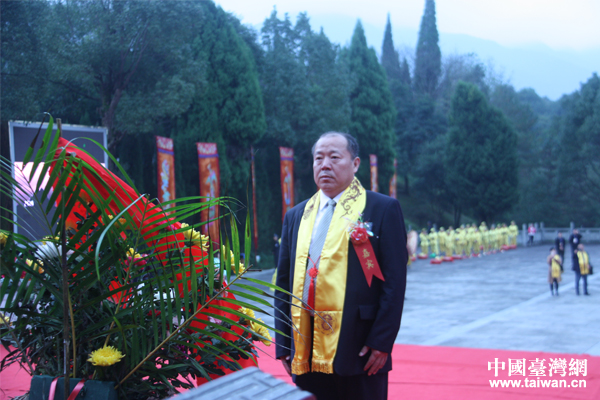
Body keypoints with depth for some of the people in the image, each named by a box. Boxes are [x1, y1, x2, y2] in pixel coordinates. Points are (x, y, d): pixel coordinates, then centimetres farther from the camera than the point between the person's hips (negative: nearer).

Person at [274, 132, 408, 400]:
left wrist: (382, 342, -11)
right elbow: (284, 282, 13)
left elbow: (395, 280, -5)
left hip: (359, 350, -4)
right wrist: (283, 345, 7)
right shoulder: (296, 216, 13)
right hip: (306, 353, 4)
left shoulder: (383, 209, 0)